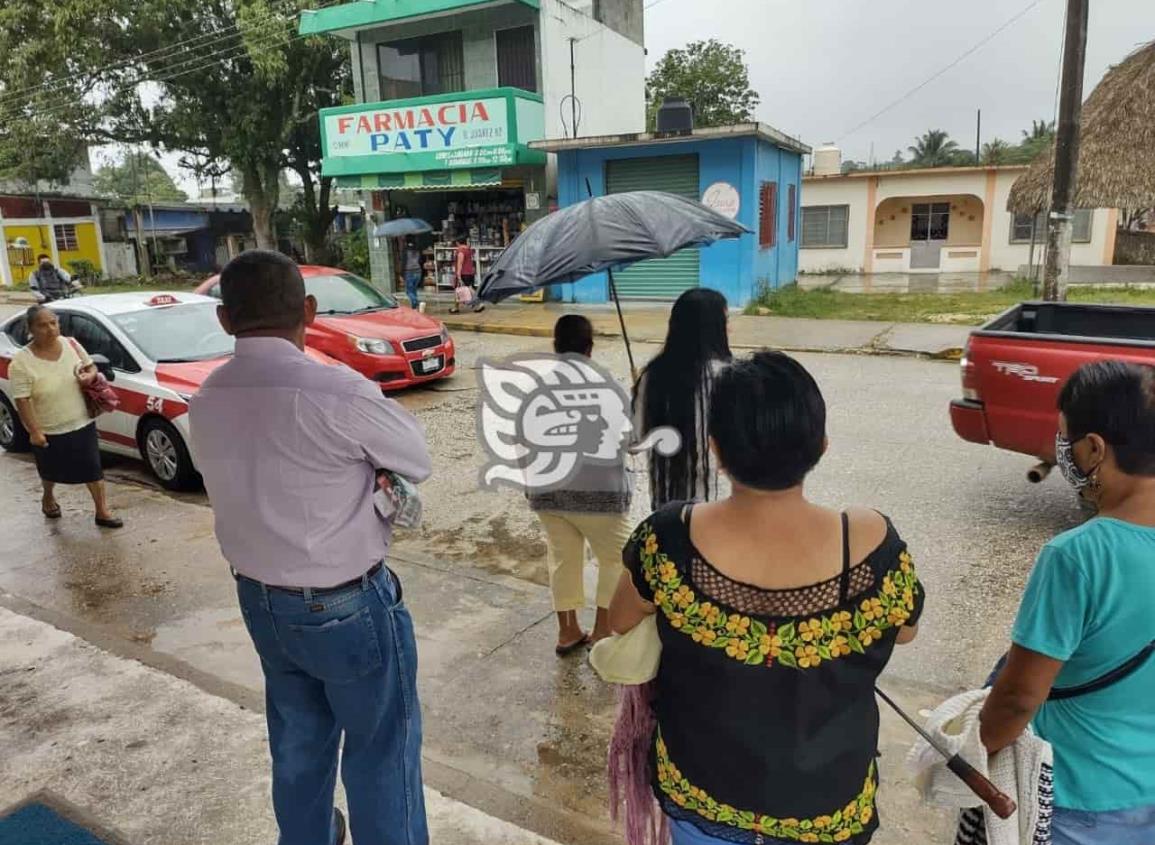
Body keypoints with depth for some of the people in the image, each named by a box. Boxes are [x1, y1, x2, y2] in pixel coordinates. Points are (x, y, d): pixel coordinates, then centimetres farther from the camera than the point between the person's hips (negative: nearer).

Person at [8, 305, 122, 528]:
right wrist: (34, 432, -21)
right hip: (48, 431, -2)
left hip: (82, 424, 2)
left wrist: (90, 376, -15)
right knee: (51, 472, 20)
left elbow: (91, 367, 8)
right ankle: (48, 498, 50)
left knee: (93, 468, 4)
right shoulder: (21, 362, -19)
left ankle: (103, 511, 12)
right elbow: (22, 401, -18)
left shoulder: (72, 345, -6)